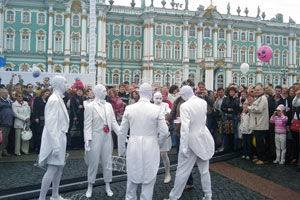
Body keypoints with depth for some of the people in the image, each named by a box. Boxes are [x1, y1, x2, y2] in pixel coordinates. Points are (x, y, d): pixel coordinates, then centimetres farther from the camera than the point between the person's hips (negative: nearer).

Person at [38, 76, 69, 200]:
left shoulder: (58, 99, 12)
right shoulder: (54, 100, -16)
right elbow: (51, 124, -21)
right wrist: (55, 145, -23)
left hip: (60, 137, 10)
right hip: (55, 138, -10)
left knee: (60, 166, 14)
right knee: (53, 168, -7)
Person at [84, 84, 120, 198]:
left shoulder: (108, 105, 6)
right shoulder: (90, 106, -7)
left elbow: (113, 122, 7)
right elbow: (88, 125, -10)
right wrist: (87, 140, -17)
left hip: (107, 137, 4)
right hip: (95, 137, -4)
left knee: (107, 162, 12)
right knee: (93, 163, 8)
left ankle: (107, 186, 27)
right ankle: (90, 187, 25)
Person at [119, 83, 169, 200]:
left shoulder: (129, 108, -3)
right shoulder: (156, 109, -9)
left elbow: (122, 131, 3)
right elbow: (164, 132, -9)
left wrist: (121, 148, 14)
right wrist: (158, 142, 10)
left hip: (133, 147, 3)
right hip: (151, 147, -2)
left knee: (132, 177, 19)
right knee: (149, 179, 10)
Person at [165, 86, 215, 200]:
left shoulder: (185, 106, -20)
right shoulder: (203, 102, -1)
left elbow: (185, 127, -22)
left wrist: (184, 147, -19)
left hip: (191, 140, -6)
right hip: (203, 138, 6)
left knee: (182, 170, 4)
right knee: (204, 169, 17)